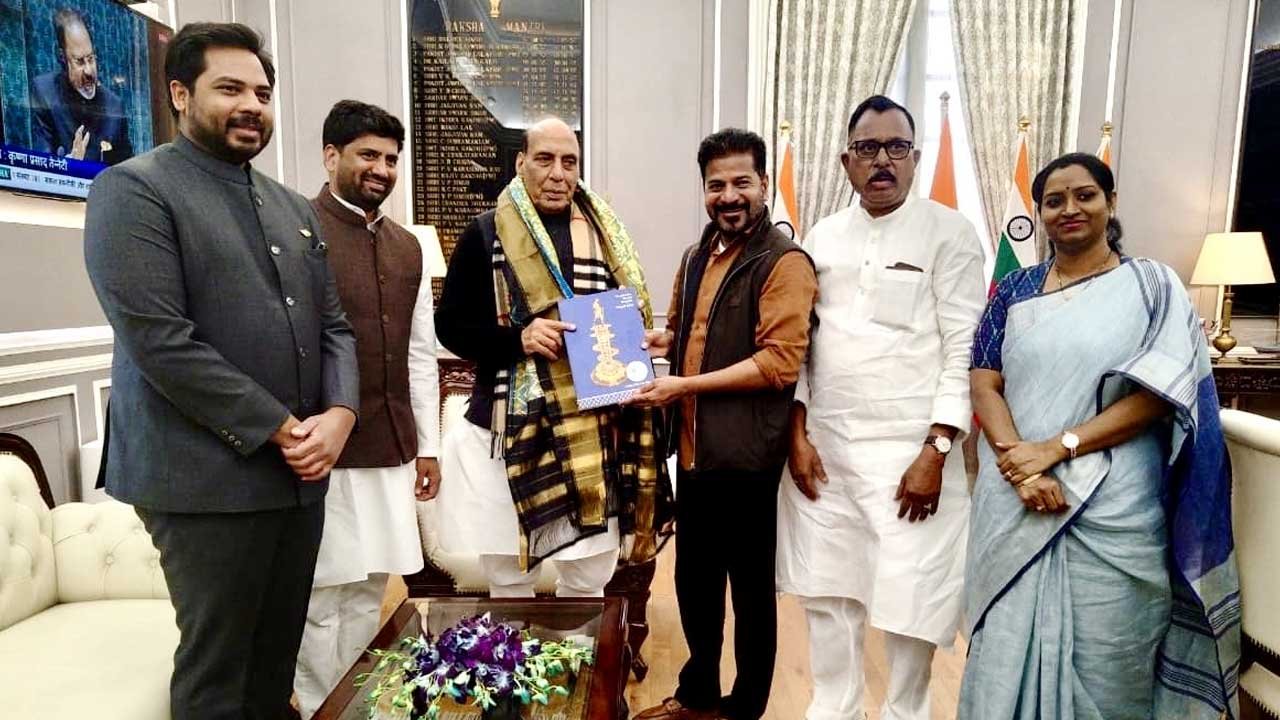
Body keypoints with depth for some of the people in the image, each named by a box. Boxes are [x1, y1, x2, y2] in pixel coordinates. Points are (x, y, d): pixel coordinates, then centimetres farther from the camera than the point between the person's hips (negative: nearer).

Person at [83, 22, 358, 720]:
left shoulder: (293, 207, 15)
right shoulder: (133, 190, -5)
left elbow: (334, 325, 12)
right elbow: (160, 342, -16)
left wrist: (339, 414, -7)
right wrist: (280, 430, -15)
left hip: (301, 471, 6)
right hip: (210, 477, -6)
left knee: (278, 655, 16)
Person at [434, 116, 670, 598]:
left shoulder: (605, 234, 8)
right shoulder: (487, 235, -1)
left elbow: (633, 315, 16)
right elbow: (450, 325, -2)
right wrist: (517, 339, -18)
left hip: (592, 426, 3)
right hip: (511, 427, -2)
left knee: (589, 580, 13)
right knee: (508, 578, 12)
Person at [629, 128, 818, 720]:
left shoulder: (784, 262, -12)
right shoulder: (696, 257, 12)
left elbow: (780, 361, -21)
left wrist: (685, 385, -22)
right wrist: (653, 342, 2)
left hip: (745, 454, -7)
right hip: (694, 448, 8)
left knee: (750, 588, 11)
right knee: (693, 578, 20)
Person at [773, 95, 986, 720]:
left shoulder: (949, 233, -2)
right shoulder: (823, 237, 10)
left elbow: (964, 351, -7)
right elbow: (798, 342, 9)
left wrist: (935, 452, -12)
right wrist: (798, 435, 2)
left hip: (910, 450, -3)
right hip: (824, 446, 4)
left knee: (907, 599, 5)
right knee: (824, 592, 12)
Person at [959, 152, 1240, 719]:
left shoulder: (1153, 286, 2)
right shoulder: (1015, 289, 8)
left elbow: (1158, 395, -7)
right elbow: (984, 384, 1)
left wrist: (1054, 449, -16)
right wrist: (1021, 471, -14)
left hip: (1112, 508, -2)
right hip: (1014, 503, 2)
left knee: (1103, 665, 9)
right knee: (1008, 652, 9)